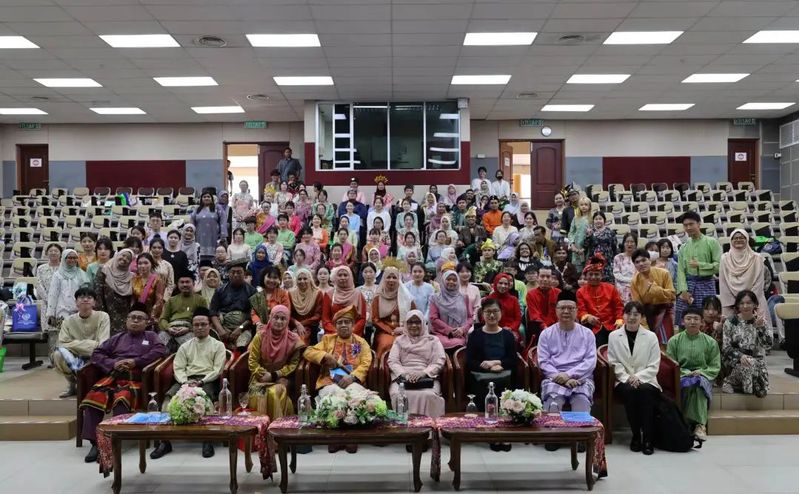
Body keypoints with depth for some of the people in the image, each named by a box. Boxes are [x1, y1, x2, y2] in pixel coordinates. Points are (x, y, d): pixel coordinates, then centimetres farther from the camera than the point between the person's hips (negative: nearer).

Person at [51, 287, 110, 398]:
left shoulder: (102, 317, -6)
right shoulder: (69, 320, 1)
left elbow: (103, 346, -13)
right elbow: (61, 344, -11)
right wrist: (91, 344, -20)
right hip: (74, 359, 2)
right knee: (58, 354, -27)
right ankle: (73, 384, -4)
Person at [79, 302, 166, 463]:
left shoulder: (150, 336, 22)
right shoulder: (117, 338, 29)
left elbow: (160, 350, 1)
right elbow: (96, 353, 20)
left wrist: (136, 362, -8)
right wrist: (112, 364, -1)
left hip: (135, 379, -3)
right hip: (113, 376, 3)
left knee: (121, 399, -36)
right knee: (94, 397, -27)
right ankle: (95, 443, -23)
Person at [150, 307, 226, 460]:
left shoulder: (218, 345, 12)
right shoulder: (185, 346, 22)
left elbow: (218, 369, 1)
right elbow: (178, 368, 10)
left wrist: (201, 381, -13)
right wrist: (186, 381, -11)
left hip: (208, 381, -3)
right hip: (187, 380, 3)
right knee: (169, 396, -28)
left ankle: (207, 440, -36)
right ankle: (164, 440, -29)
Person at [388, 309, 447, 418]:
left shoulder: (433, 340, 15)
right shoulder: (399, 340, 20)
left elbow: (439, 362, 3)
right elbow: (392, 361, 8)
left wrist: (423, 373, -14)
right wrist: (404, 374, -12)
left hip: (427, 377, -1)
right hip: (402, 377, 1)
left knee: (429, 395, -35)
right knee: (397, 394, -33)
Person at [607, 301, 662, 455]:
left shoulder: (651, 336, 6)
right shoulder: (614, 336, 7)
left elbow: (654, 366, 0)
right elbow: (614, 363, 1)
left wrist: (638, 377, -16)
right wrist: (627, 378, -15)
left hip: (646, 380, 0)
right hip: (624, 381, 0)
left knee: (645, 391, -34)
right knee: (629, 391, -33)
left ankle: (648, 438, -25)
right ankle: (636, 435, -16)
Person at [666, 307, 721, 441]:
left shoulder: (710, 342, 11)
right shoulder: (674, 341, 9)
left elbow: (715, 367, 7)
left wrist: (701, 372, -12)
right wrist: (686, 373, -13)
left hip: (703, 376, 0)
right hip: (681, 376, 0)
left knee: (697, 383, -36)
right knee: (689, 384, -36)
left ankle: (699, 424, -38)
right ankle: (700, 424, -33)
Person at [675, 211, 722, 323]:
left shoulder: (712, 242, 3)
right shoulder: (683, 247, 11)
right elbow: (680, 271, 3)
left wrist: (700, 265, -12)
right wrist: (683, 290, -9)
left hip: (706, 285, -2)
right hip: (687, 284, 3)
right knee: (683, 321, 1)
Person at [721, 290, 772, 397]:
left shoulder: (761, 321, 3)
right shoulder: (730, 322, -1)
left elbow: (767, 345, -9)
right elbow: (725, 348, -4)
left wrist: (760, 326, -21)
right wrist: (740, 356, -23)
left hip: (757, 361, 1)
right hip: (735, 362, -1)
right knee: (748, 365, -32)